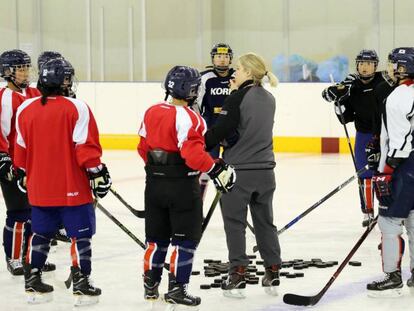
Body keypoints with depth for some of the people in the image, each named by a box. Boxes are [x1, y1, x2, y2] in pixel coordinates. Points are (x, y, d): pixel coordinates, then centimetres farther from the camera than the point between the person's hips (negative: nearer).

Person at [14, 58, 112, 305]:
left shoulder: (25, 109, 2)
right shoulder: (77, 108, -13)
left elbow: (22, 147, 10)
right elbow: (86, 146, -14)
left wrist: (22, 173, 23)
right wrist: (97, 173, -5)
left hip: (39, 188, 5)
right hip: (72, 188, -5)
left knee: (41, 234, 18)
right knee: (81, 235, 5)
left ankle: (33, 282, 20)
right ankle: (82, 285, 4)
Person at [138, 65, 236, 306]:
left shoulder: (152, 112, 5)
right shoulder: (188, 118, -17)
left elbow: (143, 148, 13)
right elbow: (193, 153, -26)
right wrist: (216, 170, -19)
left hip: (155, 184, 7)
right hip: (182, 186, -7)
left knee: (157, 236, 17)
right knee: (185, 237, 2)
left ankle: (150, 284, 23)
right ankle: (177, 288, 1)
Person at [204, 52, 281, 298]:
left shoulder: (238, 98, -14)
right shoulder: (269, 99, 7)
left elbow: (220, 131, -18)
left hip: (238, 170, -6)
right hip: (265, 170, 6)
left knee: (235, 222, 4)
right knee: (265, 221, 16)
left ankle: (238, 276, 3)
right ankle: (273, 274, 18)